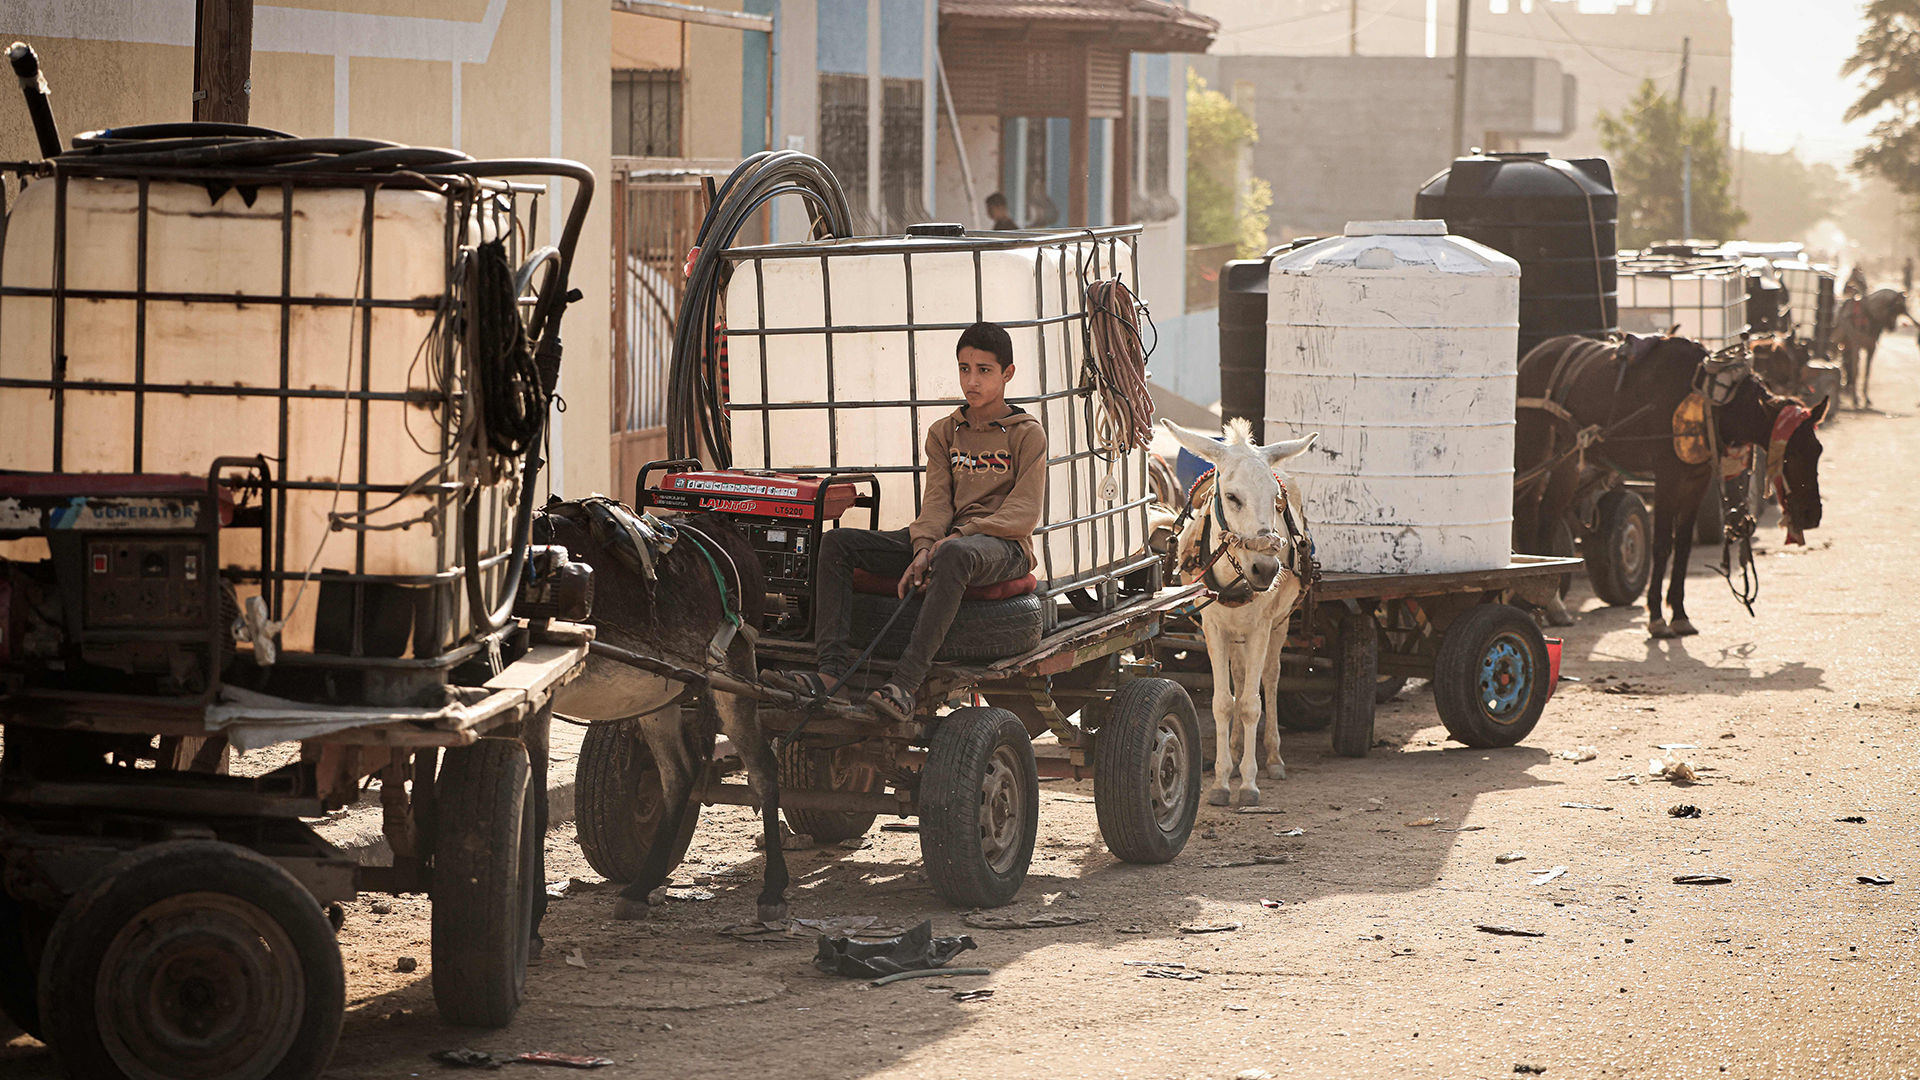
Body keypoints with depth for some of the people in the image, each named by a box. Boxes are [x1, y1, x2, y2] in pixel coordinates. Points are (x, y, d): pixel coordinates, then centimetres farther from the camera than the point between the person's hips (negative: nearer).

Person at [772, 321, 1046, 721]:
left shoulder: (1027, 433, 3)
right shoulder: (943, 432, 19)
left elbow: (1024, 513, -7)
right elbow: (936, 500, 7)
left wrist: (960, 535, -19)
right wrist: (924, 548, -14)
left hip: (1004, 545, -6)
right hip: (947, 537, 6)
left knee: (955, 554, -44)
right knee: (837, 543, -11)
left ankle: (906, 681, -53)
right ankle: (832, 667, -27)